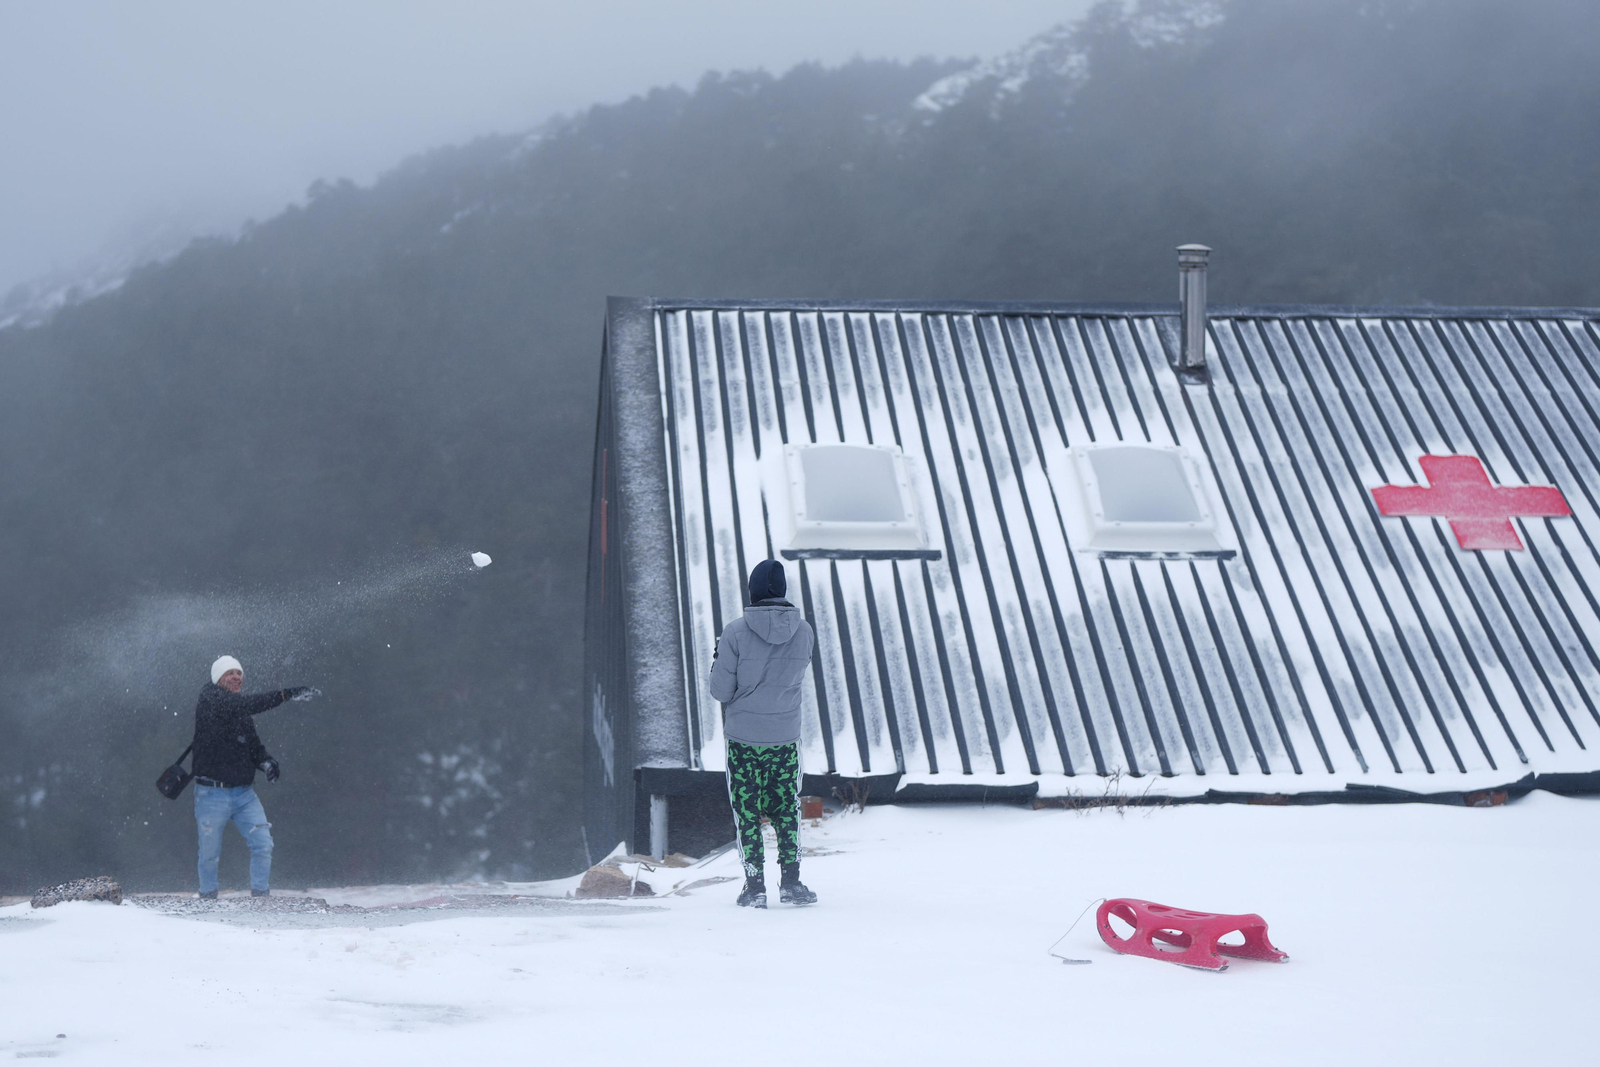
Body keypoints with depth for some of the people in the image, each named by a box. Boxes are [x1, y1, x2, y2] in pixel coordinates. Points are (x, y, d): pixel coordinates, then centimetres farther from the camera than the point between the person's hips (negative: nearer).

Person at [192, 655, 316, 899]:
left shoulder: (242, 713, 13)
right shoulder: (209, 699, -8)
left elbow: (253, 744, 21)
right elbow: (246, 704, -25)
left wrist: (265, 761, -4)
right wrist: (287, 694, -35)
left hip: (244, 794, 5)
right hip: (212, 794, -5)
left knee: (263, 845, -6)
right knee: (209, 854, 5)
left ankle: (260, 896, 4)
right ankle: (208, 900, 24)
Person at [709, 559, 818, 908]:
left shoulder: (736, 632, -15)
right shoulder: (804, 631, -5)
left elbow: (721, 691, -10)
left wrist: (717, 660, 8)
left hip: (742, 737, -2)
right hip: (786, 737, 2)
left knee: (747, 814, 7)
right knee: (786, 811, 15)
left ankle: (755, 887, 7)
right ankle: (791, 882, 12)